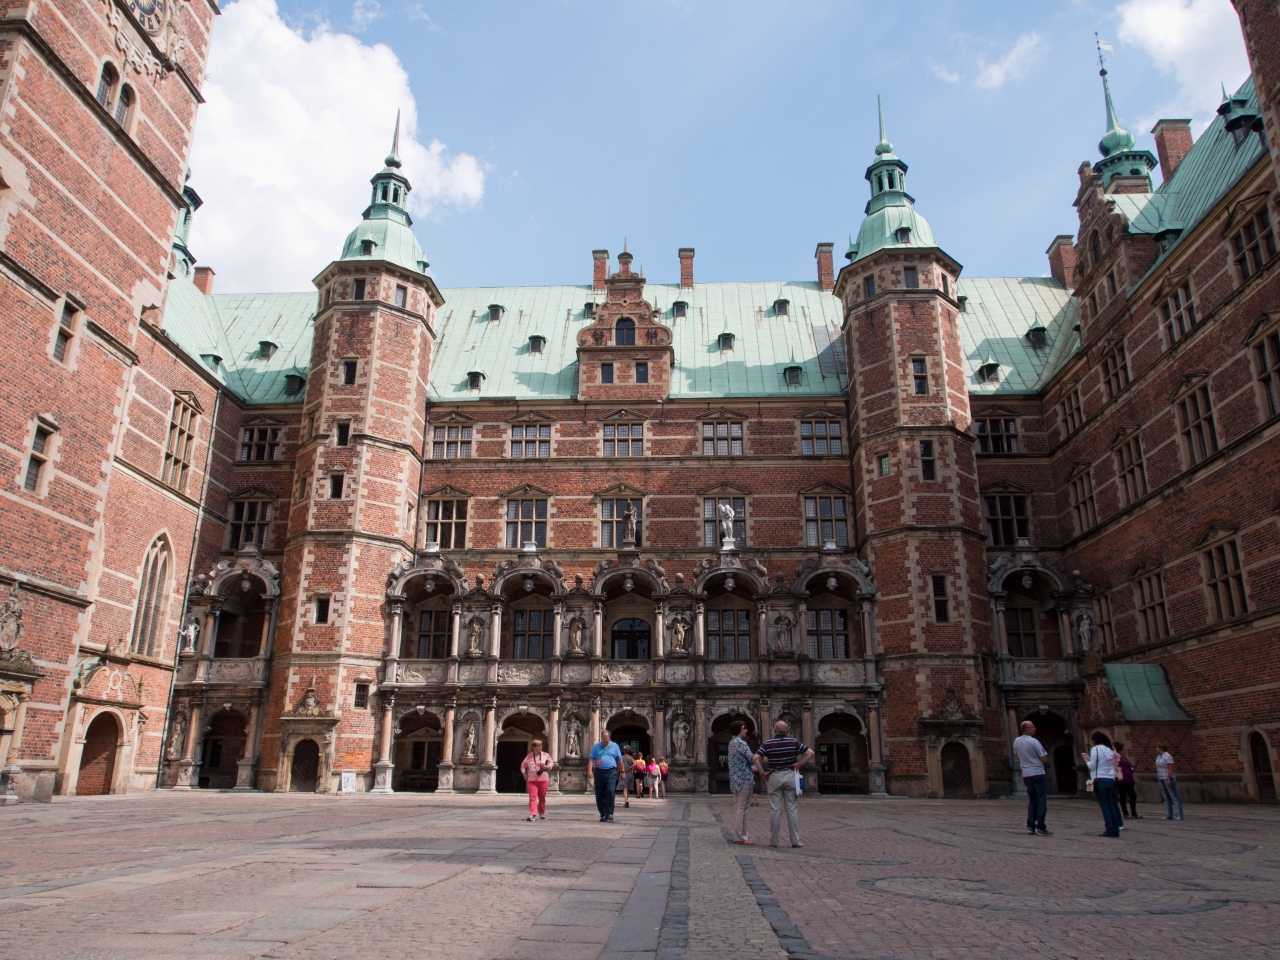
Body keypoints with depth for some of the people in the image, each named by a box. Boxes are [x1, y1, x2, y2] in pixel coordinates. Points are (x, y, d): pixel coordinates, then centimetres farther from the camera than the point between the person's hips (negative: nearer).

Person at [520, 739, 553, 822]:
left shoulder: (546, 755, 3)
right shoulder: (529, 756, 5)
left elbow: (551, 763, 12)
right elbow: (523, 765, 18)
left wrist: (547, 766, -9)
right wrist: (524, 774, 8)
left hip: (543, 780, 1)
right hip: (532, 780, 0)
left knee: (542, 797, 9)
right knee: (532, 797, -11)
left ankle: (542, 813, 26)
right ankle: (532, 814, -16)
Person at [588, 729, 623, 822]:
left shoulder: (614, 746, 9)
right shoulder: (596, 747, 10)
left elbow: (620, 760, 11)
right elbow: (591, 759, 3)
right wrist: (589, 771, -10)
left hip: (611, 772, -2)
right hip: (599, 772, 2)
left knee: (610, 791, -18)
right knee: (599, 795, 4)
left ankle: (610, 813, -11)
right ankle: (603, 814, 16)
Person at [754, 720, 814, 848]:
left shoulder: (768, 743, -2)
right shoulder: (793, 741, 1)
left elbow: (756, 758, -12)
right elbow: (810, 753, -3)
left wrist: (763, 774, -4)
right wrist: (799, 764, -1)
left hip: (774, 777, -1)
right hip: (790, 775, 1)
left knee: (775, 810, 3)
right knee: (792, 809, 5)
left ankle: (774, 841, 7)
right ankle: (795, 840, 7)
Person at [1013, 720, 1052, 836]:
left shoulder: (1016, 742, 6)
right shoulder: (1034, 742, -15)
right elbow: (1044, 759, -11)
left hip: (1026, 775, 6)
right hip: (1038, 773, -6)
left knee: (1032, 800, 14)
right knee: (1042, 800, -1)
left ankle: (1030, 826, 9)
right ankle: (1040, 827, -4)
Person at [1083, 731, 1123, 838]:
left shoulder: (1095, 749, -7)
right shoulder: (1109, 750, 12)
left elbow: (1092, 766, -10)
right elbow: (1110, 764, 16)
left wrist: (1087, 760, 10)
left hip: (1100, 780, -6)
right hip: (1110, 779, 6)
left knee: (1104, 806, -3)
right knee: (1111, 805, 8)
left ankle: (1110, 830, -5)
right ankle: (1116, 830, 8)